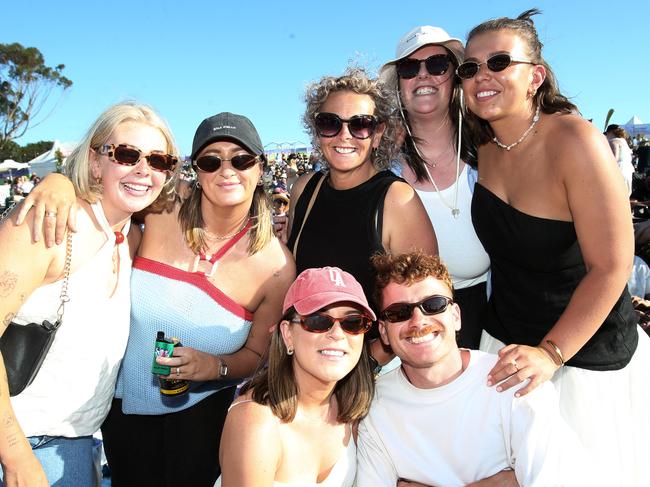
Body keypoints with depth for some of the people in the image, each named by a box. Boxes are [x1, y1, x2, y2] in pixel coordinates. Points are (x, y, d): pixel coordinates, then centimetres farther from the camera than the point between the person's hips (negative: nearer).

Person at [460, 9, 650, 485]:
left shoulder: (574, 141, -22)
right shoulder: (484, 147, -3)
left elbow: (611, 267, -21)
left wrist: (552, 353, -23)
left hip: (585, 353, -5)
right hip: (505, 341, 5)